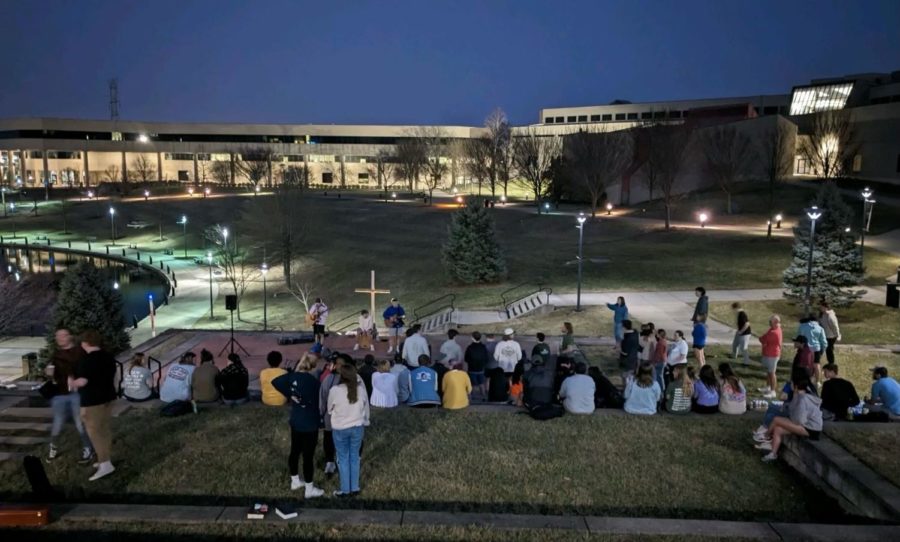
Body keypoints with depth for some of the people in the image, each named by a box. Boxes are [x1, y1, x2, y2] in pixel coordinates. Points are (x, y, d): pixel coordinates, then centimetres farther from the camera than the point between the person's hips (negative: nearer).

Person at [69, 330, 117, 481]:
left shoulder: (86, 360, -18)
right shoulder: (109, 357, 7)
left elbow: (83, 381, -22)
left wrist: (71, 383, -1)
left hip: (93, 400, -8)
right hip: (108, 397, 8)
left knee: (94, 431, -4)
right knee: (105, 429, 15)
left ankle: (105, 465, -8)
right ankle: (106, 459, 24)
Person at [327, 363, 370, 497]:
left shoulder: (335, 391, -19)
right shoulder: (361, 389, -11)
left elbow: (330, 410, -1)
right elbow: (366, 408, 3)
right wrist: (364, 424, 19)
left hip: (340, 429, -2)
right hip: (357, 427, 3)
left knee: (343, 459, 12)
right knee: (354, 457, 16)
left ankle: (345, 490, 21)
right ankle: (355, 488, 25)